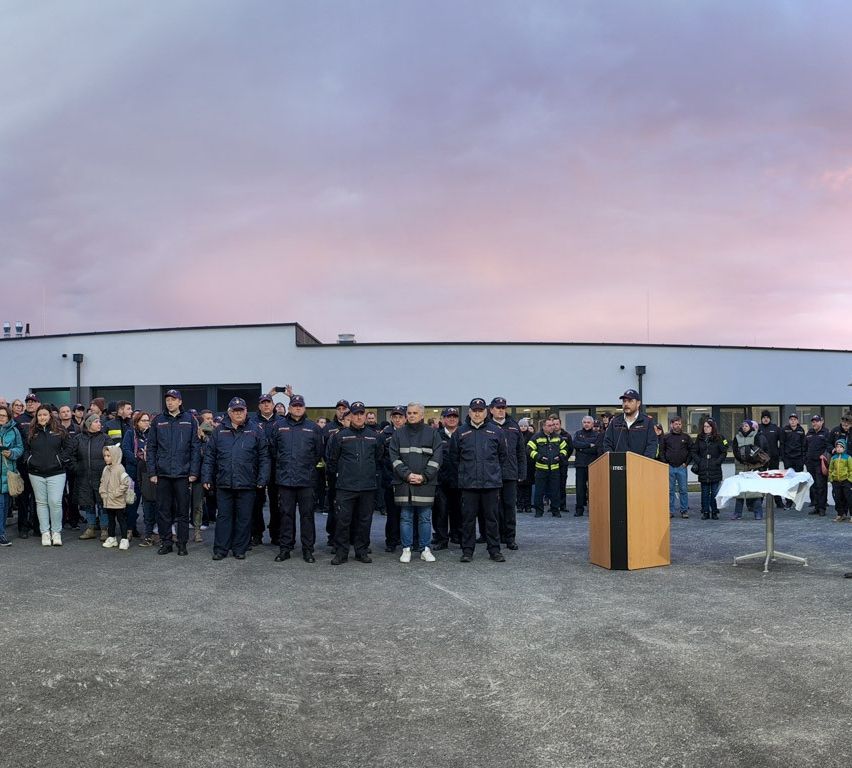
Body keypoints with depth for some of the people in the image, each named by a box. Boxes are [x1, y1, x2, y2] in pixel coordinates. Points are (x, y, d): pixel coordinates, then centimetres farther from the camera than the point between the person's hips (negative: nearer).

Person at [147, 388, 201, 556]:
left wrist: (194, 472, -5)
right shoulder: (158, 421, 6)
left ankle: (182, 543, 13)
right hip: (162, 473, 1)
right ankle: (165, 542, 16)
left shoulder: (189, 420, 3)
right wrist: (152, 472, -1)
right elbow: (151, 448, 6)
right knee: (163, 509, 6)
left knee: (183, 510, 4)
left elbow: (195, 447, 1)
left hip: (183, 473, -1)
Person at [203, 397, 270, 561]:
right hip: (224, 483, 1)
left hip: (247, 484, -1)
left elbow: (264, 456, 1)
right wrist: (206, 478, 3)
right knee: (223, 516, 6)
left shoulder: (256, 430, 2)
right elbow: (209, 456, 10)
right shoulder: (219, 431, 8)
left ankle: (240, 549, 16)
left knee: (244, 518, 6)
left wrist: (262, 479, -6)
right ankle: (220, 549, 13)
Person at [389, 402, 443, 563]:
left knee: (425, 518, 4)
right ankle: (406, 550, 11)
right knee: (406, 517, 4)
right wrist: (407, 475, -11)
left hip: (426, 483, 0)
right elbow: (394, 457, 1)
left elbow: (436, 458, 0)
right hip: (403, 482, 1)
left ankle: (426, 549, 12)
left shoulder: (432, 434, 5)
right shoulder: (398, 434, 7)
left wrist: (424, 476, -10)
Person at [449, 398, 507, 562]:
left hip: (491, 482, 0)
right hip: (468, 483, 0)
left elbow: (502, 455, 15)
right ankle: (467, 550, 12)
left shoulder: (496, 431, 6)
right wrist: (465, 470, 11)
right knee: (468, 518, 4)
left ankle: (494, 550, 12)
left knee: (492, 518, 5)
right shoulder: (460, 433, 6)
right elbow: (454, 456, 13)